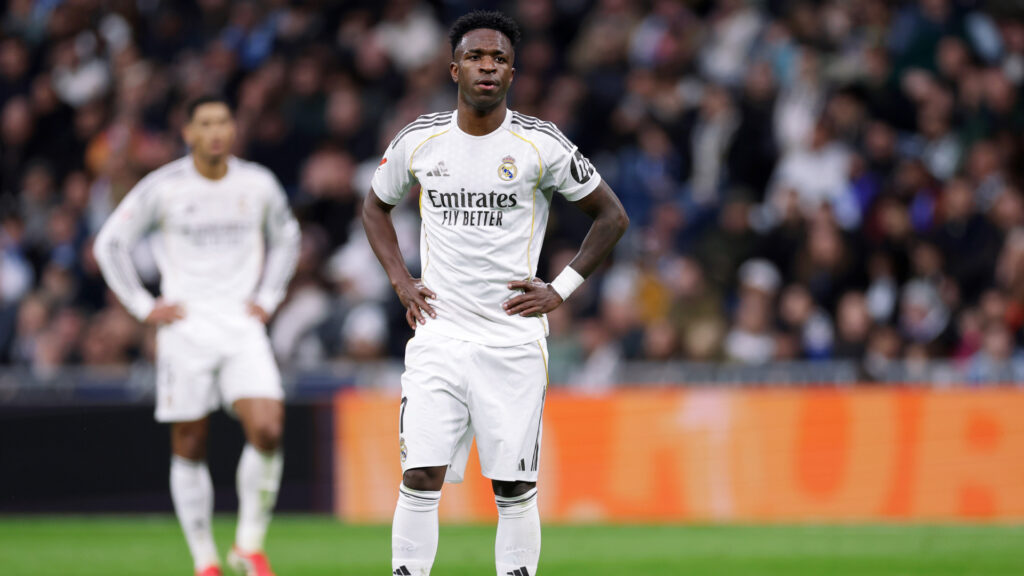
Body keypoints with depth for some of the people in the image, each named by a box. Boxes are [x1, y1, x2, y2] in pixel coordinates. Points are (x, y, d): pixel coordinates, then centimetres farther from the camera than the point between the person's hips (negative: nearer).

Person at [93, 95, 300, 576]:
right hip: (186, 329, -1)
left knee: (267, 430, -18)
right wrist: (143, 306, 0)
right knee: (189, 446, 1)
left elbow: (285, 238, 24)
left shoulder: (258, 184, 5)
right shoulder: (163, 188, -3)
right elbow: (110, 244, 6)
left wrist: (267, 298, 12)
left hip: (243, 328, 1)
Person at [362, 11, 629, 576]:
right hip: (438, 335, 1)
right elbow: (375, 206, 23)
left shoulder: (541, 144, -3)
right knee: (420, 478, -9)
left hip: (513, 337, -1)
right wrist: (400, 281, 9)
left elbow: (612, 216, 8)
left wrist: (561, 290, 1)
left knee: (514, 489, 0)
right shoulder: (418, 141, 4)